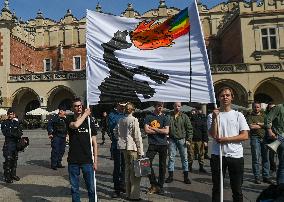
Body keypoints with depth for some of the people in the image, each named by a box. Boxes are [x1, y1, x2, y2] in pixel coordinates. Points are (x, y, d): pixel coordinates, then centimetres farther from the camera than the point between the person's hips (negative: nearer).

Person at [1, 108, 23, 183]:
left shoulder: (16, 123, 12)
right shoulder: (4, 123, -1)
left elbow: (20, 132, 8)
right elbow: (5, 133, -13)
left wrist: (11, 133, -9)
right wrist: (15, 134, -12)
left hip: (16, 143, 5)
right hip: (8, 144, -5)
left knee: (14, 159, 11)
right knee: (8, 160, -6)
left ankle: (13, 174, 23)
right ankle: (7, 177, 2)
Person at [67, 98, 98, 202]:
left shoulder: (89, 121, 2)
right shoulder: (70, 121, 3)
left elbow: (94, 142, 4)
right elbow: (75, 125, -24)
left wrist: (95, 160, 0)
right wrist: (85, 114, -12)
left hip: (87, 160, -1)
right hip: (73, 161, 1)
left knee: (91, 188, 3)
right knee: (74, 188, 12)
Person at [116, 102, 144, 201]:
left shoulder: (120, 120, 7)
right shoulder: (134, 120, -11)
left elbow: (117, 134, 12)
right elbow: (137, 136, -12)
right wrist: (141, 151, -9)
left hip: (124, 147, 7)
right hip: (132, 147, -7)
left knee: (127, 169, 15)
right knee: (135, 171, 2)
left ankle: (128, 194, 24)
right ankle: (134, 195, 7)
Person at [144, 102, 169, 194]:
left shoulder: (165, 118, 6)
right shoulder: (148, 117, 4)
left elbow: (166, 131, -7)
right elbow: (146, 130, -8)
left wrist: (153, 128, -8)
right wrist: (160, 130, -6)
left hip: (163, 144, 1)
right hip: (152, 144, -1)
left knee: (162, 166, 7)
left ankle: (160, 186, 21)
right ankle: (154, 184, 6)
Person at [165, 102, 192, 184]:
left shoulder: (184, 116, 4)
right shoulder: (169, 116, 3)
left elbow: (189, 128, 4)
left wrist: (189, 139, -4)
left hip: (182, 140, 0)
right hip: (172, 140, 0)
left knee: (184, 158, 5)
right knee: (171, 157, 5)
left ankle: (186, 177, 15)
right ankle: (170, 176, 16)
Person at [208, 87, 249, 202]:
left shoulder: (238, 115, 4)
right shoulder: (212, 115, 3)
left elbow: (245, 136, -4)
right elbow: (214, 135, -9)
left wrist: (225, 139, -11)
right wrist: (214, 118, -17)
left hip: (236, 155, 0)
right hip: (217, 155, 0)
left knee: (237, 188, 11)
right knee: (216, 187, 12)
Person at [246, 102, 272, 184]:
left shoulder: (264, 116, 17)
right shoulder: (250, 116, 4)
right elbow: (251, 126, -11)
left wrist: (258, 124, -7)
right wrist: (263, 125, 1)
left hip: (264, 138, 4)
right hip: (255, 138, -4)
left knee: (265, 158, 6)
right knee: (256, 158, -3)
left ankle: (266, 177, 14)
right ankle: (256, 177, 5)